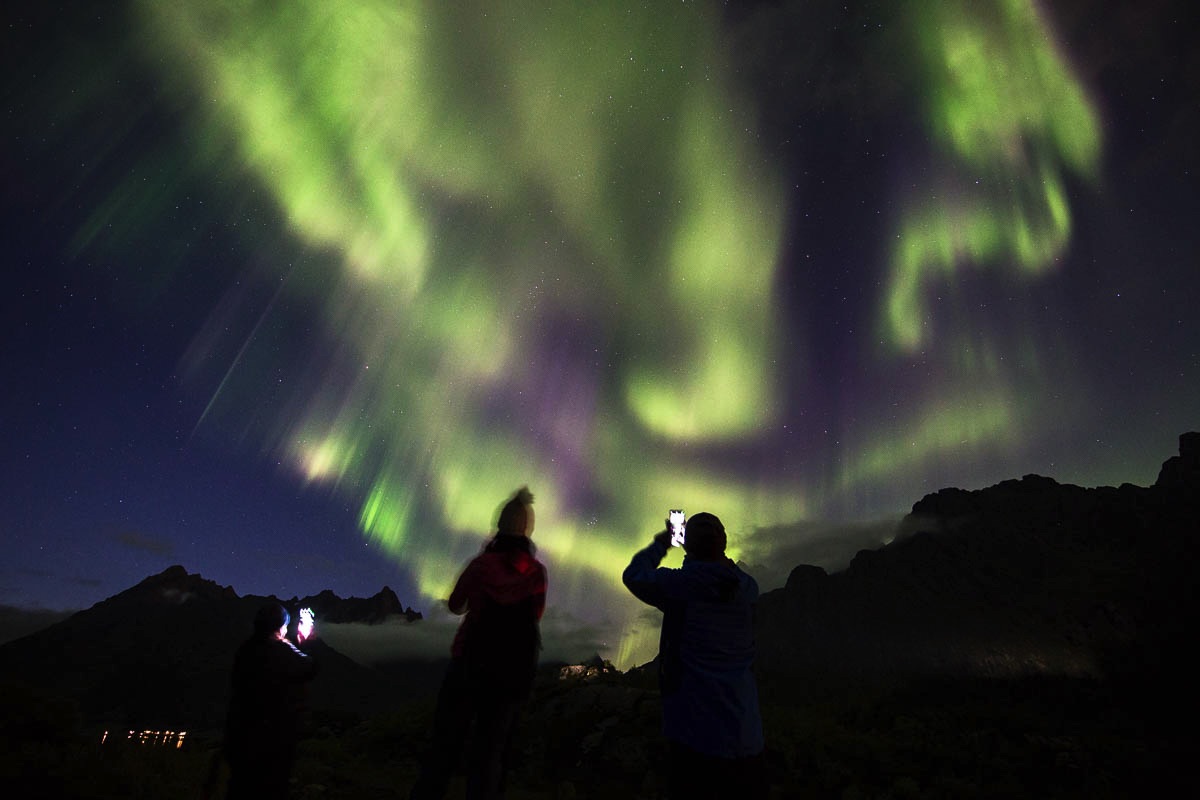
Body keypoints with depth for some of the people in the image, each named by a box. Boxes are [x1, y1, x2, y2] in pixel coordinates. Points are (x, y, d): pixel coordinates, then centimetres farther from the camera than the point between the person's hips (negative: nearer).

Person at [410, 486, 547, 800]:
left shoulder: (481, 563, -7)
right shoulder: (537, 572, -4)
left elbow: (455, 605, 8)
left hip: (469, 661, -1)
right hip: (513, 670, 1)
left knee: (446, 742, 11)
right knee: (490, 750, 10)